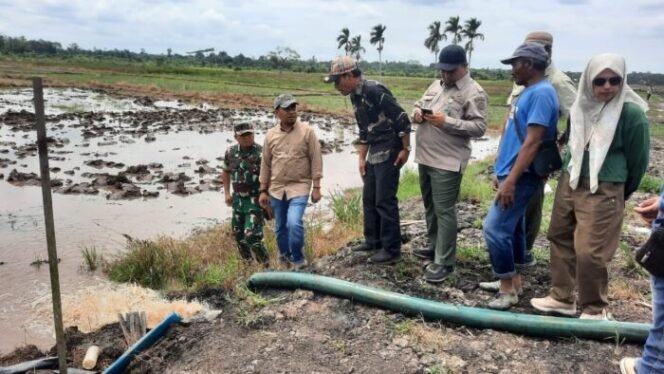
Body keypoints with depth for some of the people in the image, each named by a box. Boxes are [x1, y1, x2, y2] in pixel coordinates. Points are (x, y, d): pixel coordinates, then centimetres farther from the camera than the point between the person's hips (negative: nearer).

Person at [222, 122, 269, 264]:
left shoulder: (261, 152, -14)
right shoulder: (230, 152, 3)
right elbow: (226, 172, 19)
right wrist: (227, 193, 13)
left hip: (255, 200, -6)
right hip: (238, 200, 6)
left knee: (252, 236, -14)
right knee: (238, 235, 14)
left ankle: (266, 265, 4)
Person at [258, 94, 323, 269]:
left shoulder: (307, 131, -5)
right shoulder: (270, 135, 3)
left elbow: (316, 159, -4)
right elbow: (266, 164, 9)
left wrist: (316, 187, -7)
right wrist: (263, 190, 9)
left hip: (299, 187, -4)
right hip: (276, 189, 4)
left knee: (294, 223, -20)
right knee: (280, 227, 13)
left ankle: (298, 259, 0)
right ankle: (285, 257, 34)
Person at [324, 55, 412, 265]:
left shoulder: (374, 90, -20)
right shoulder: (355, 97, 10)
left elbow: (402, 119, -20)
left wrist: (405, 149, -17)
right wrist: (361, 158, 16)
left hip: (389, 153, -9)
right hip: (374, 153, 9)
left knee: (385, 201, -5)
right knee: (369, 198, 15)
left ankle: (392, 250, 6)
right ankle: (373, 240, 28)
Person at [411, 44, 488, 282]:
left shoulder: (474, 93, -9)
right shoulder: (436, 85, 15)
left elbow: (479, 127, -16)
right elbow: (418, 105, 23)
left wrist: (447, 122, -23)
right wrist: (417, 113, -1)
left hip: (447, 162, -8)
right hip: (424, 157, 8)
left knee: (444, 210, -6)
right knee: (430, 206, 19)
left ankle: (444, 262, 0)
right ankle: (435, 247, 35)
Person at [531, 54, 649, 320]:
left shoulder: (632, 113, -13)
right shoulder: (581, 106, 4)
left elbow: (638, 159, -3)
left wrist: (621, 192, 9)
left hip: (603, 191, -7)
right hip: (569, 182, 7)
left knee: (590, 252, -7)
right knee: (560, 238, 14)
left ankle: (595, 309, 15)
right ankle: (562, 298, 29)